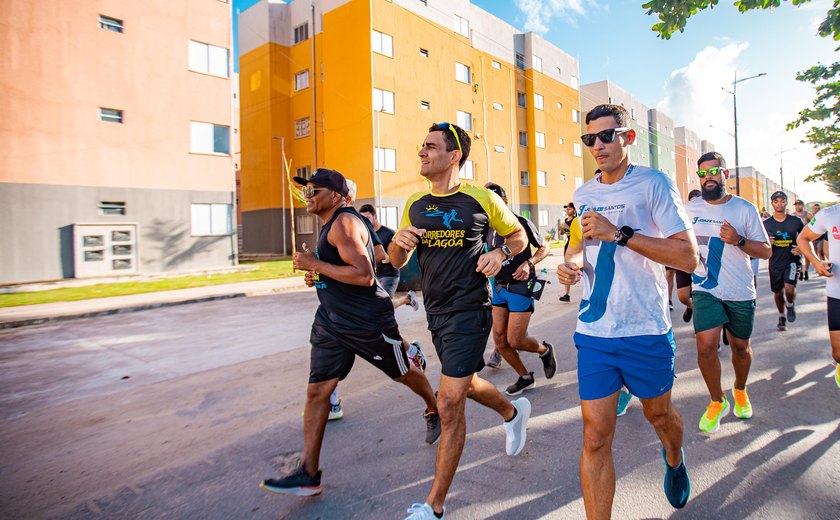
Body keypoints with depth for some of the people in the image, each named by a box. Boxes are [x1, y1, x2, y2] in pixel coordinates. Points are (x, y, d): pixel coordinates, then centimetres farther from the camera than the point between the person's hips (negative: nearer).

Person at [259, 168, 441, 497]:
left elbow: (364, 276, -28)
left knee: (403, 374, 13)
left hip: (369, 323, -9)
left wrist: (316, 264, -22)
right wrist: (317, 275, 9)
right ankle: (308, 474, 12)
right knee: (317, 391, 3)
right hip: (331, 322, 9)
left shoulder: (344, 223, -18)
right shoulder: (330, 225, 13)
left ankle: (435, 410, 43)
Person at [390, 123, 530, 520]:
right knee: (467, 385, 24)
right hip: (436, 312, 7)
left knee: (449, 403, -7)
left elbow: (519, 235, 8)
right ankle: (513, 412, 56)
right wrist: (399, 241, -10)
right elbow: (396, 261, 12)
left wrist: (500, 254, -12)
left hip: (469, 311, -6)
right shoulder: (414, 205, 6)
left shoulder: (482, 199, -7)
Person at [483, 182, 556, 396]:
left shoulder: (522, 223, -8)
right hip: (499, 287, 6)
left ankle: (545, 350, 25)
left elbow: (544, 248, -2)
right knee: (500, 340, 3)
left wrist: (529, 263, -20)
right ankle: (525, 378, 23)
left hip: (520, 287, -6)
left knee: (514, 340, -8)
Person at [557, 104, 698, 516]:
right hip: (594, 332, 3)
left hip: (646, 331, -2)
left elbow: (688, 257, -13)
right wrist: (570, 262, 1)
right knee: (595, 439, 0)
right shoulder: (582, 195, 8)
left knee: (658, 415, 23)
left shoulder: (653, 184, -6)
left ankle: (674, 460, 57)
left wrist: (619, 233, -22)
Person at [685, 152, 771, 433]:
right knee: (706, 347, -13)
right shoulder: (690, 209, 2)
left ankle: (740, 390, 43)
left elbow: (766, 251, -4)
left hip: (740, 293, 0)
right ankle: (717, 401, 9)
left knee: (740, 347, 14)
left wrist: (739, 240, -21)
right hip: (705, 290, 0)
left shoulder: (745, 208, -3)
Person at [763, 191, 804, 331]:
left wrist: (801, 248, -7)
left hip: (791, 260, -1)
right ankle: (782, 317, 38)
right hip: (775, 263, 2)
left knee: (790, 288, -22)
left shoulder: (795, 221, -1)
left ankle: (790, 306, 13)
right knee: (778, 293, 13)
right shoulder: (766, 224, -1)